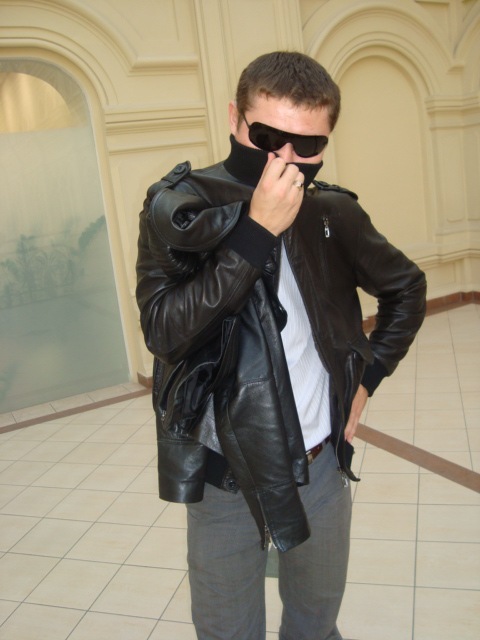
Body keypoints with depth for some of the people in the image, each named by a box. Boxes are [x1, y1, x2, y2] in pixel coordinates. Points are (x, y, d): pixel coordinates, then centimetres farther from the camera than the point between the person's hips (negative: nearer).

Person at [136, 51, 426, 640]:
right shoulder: (176, 207, -11)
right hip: (223, 477, -2)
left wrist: (367, 376, 6)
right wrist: (257, 231, -27)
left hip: (322, 466, 3)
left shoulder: (333, 213, -1)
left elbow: (406, 288, 14)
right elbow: (164, 332, -24)